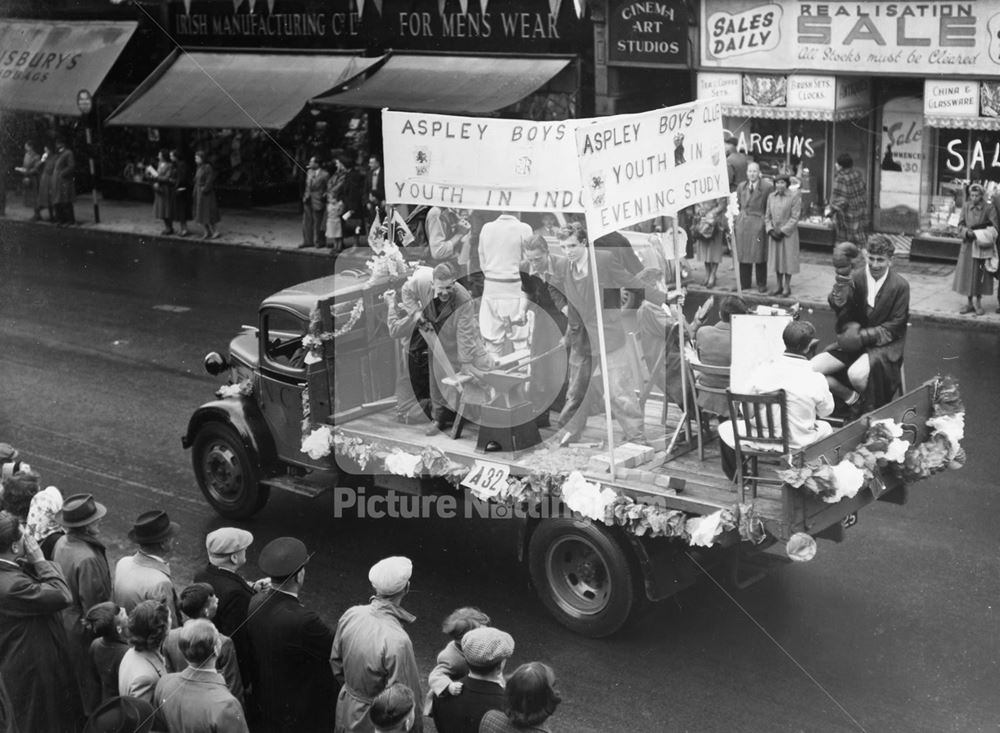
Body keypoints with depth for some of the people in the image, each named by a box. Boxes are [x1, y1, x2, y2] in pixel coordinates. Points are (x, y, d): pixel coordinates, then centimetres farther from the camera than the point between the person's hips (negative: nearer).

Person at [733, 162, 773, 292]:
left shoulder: (767, 187, -3)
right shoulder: (741, 187, 11)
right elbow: (737, 205, 14)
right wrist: (734, 222, 8)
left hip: (758, 222, -4)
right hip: (742, 222, 4)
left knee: (759, 255, 0)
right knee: (743, 254, 7)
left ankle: (761, 284, 10)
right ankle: (744, 283, 16)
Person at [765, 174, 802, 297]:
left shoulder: (794, 197, -7)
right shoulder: (771, 197, 7)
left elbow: (795, 218, -11)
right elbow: (767, 216, 9)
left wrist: (782, 231, -15)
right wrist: (771, 229, -5)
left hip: (788, 234, -5)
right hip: (774, 233, 5)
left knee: (788, 259, 0)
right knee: (776, 259, 9)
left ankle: (787, 287, 7)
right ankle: (779, 286, 18)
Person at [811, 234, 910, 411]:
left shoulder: (900, 285, -10)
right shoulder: (857, 277, -2)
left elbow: (895, 326, -8)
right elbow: (837, 304, -12)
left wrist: (863, 335, -20)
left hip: (885, 344, -5)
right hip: (857, 341, 5)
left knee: (856, 374, -35)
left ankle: (870, 408, -3)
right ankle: (853, 399, 7)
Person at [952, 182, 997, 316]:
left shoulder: (989, 208, -7)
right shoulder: (966, 206, 2)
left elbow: (995, 228, -9)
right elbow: (960, 225, 4)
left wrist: (982, 234, -22)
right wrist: (967, 231, -16)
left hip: (983, 245, -3)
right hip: (968, 244, 3)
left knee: (980, 274, 1)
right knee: (967, 273, 4)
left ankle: (978, 303, 12)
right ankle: (969, 303, 14)